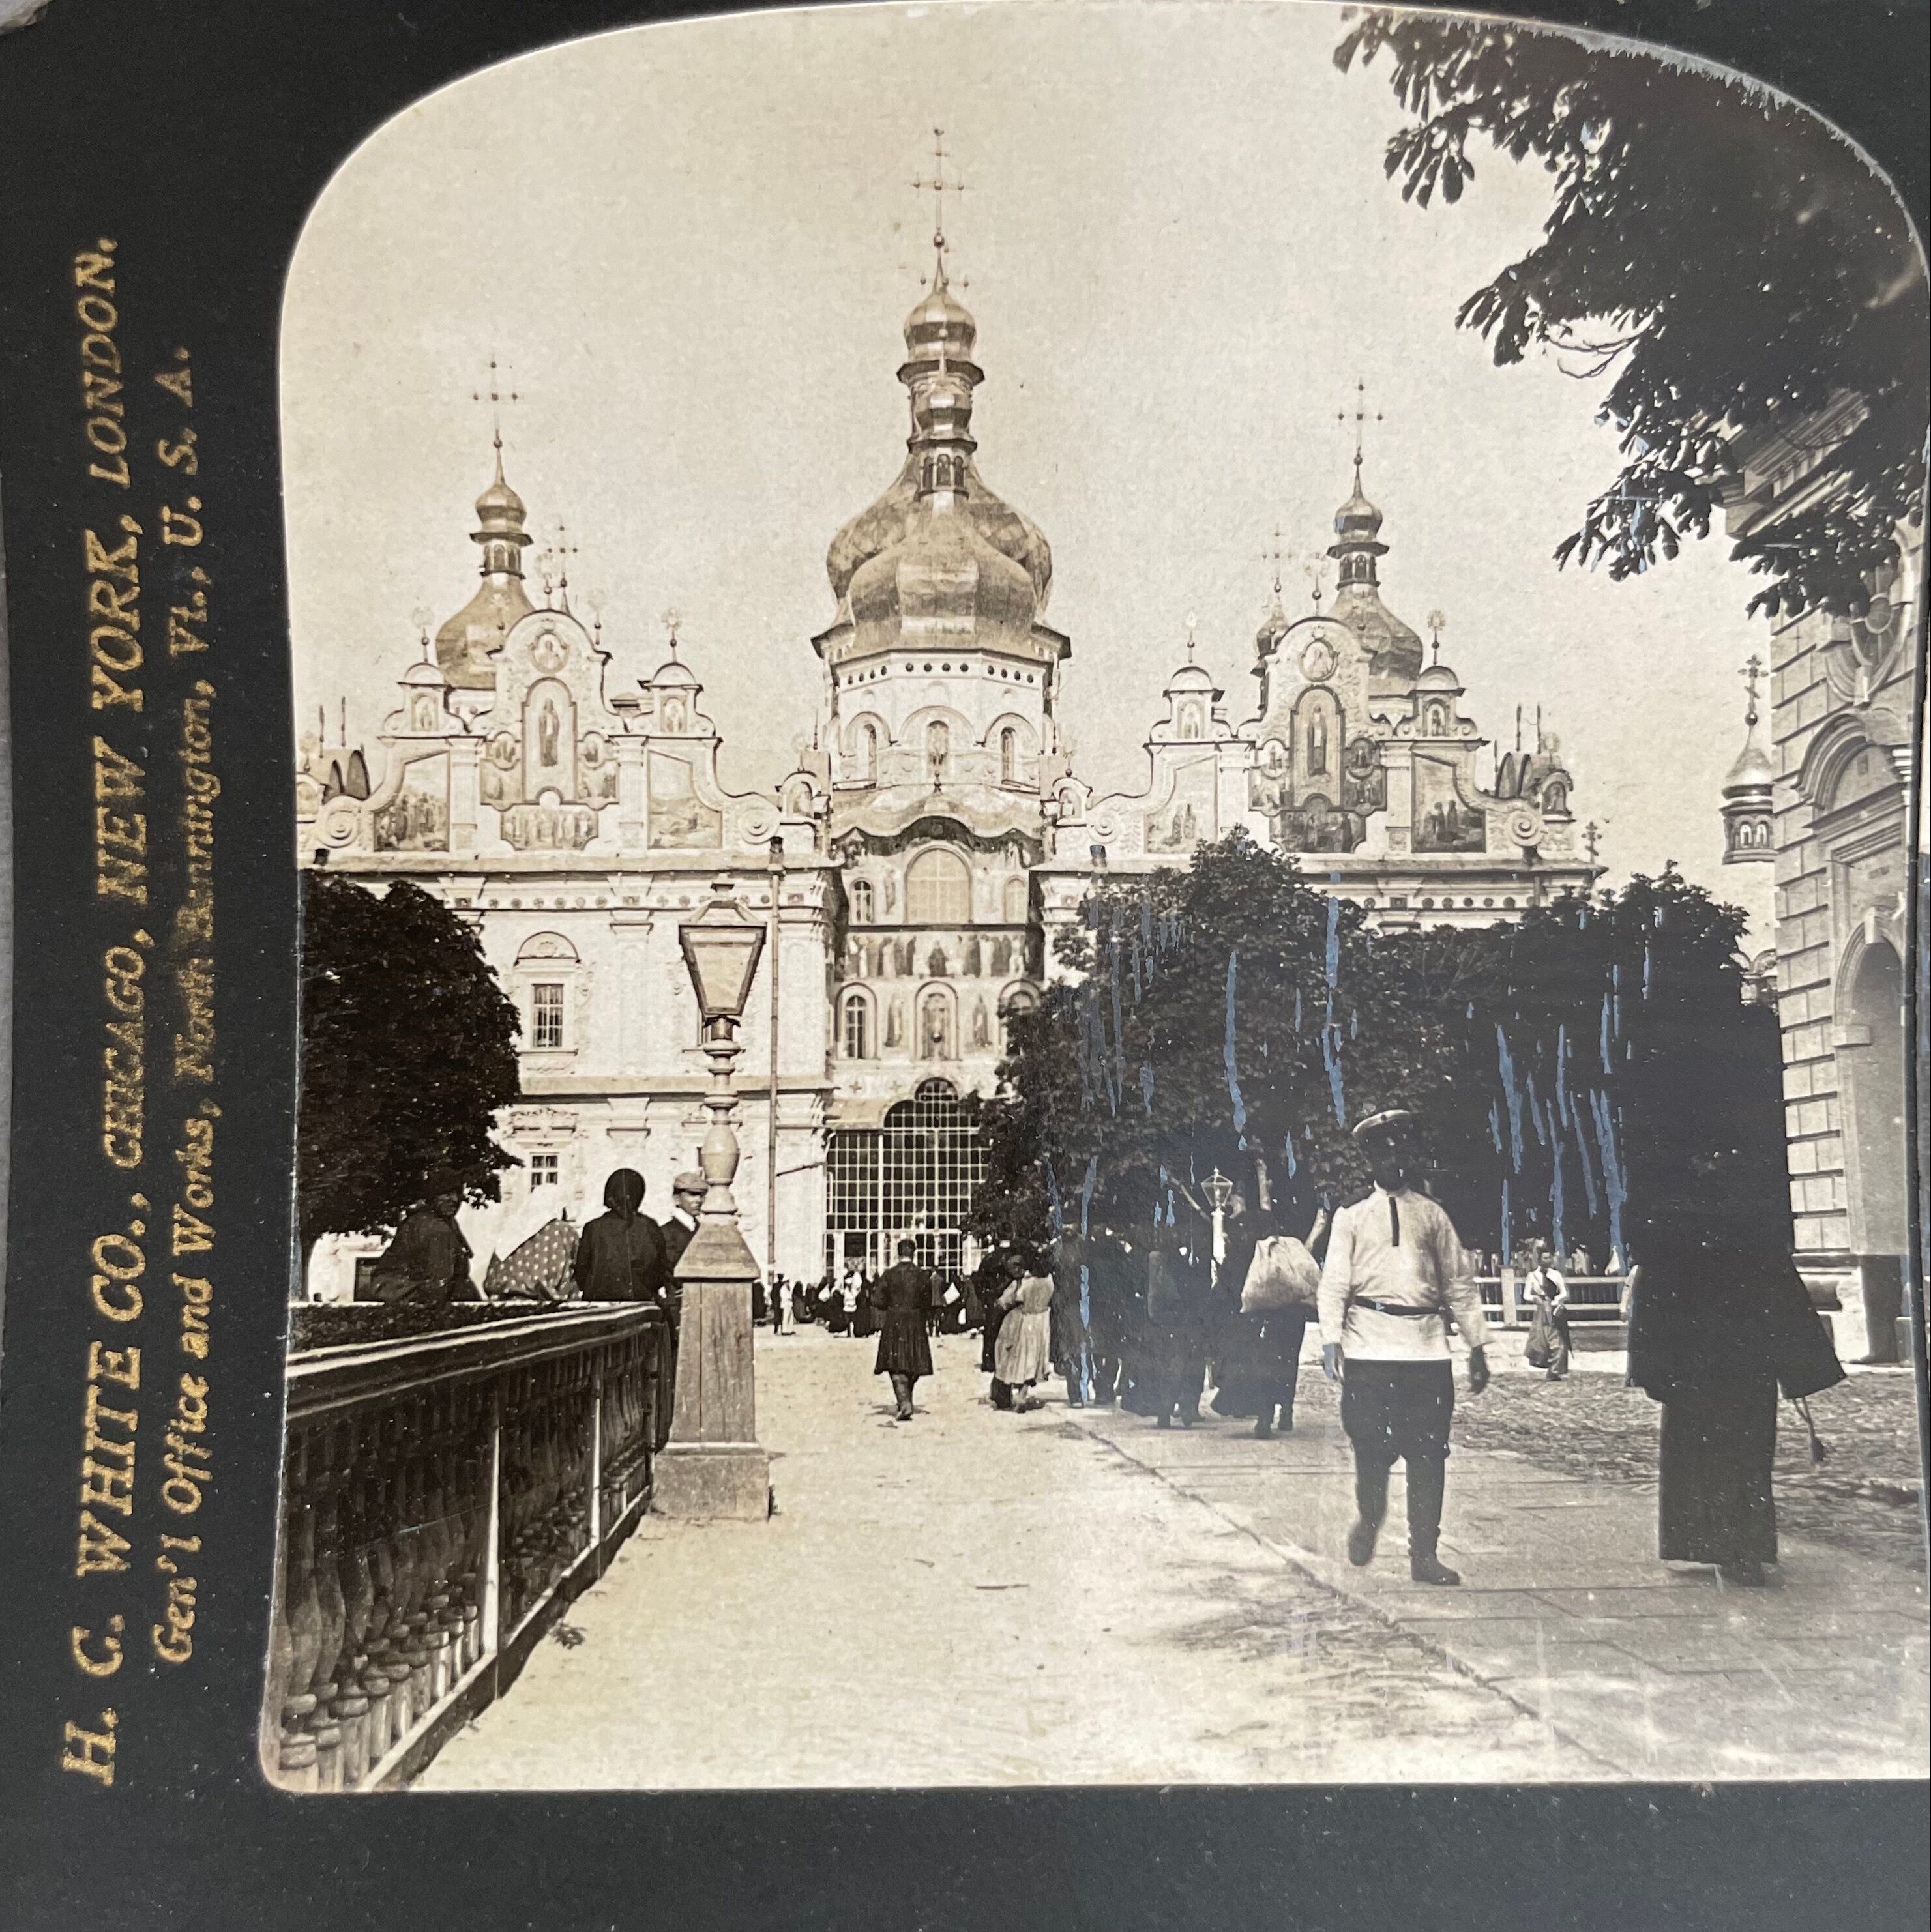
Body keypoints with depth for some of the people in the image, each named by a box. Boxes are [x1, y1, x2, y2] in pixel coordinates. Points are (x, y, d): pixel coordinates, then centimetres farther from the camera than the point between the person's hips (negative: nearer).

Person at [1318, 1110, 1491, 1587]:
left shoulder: (1434, 1217, 14)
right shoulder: (1352, 1218, 11)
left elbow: (1461, 1285, 14)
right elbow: (1334, 1284, 3)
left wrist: (1478, 1346, 8)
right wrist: (1332, 1339, -11)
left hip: (1427, 1347, 1)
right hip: (1369, 1348, -1)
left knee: (1429, 1453, -1)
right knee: (1372, 1446, -1)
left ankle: (1424, 1554, 7)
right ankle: (1369, 1520, 27)